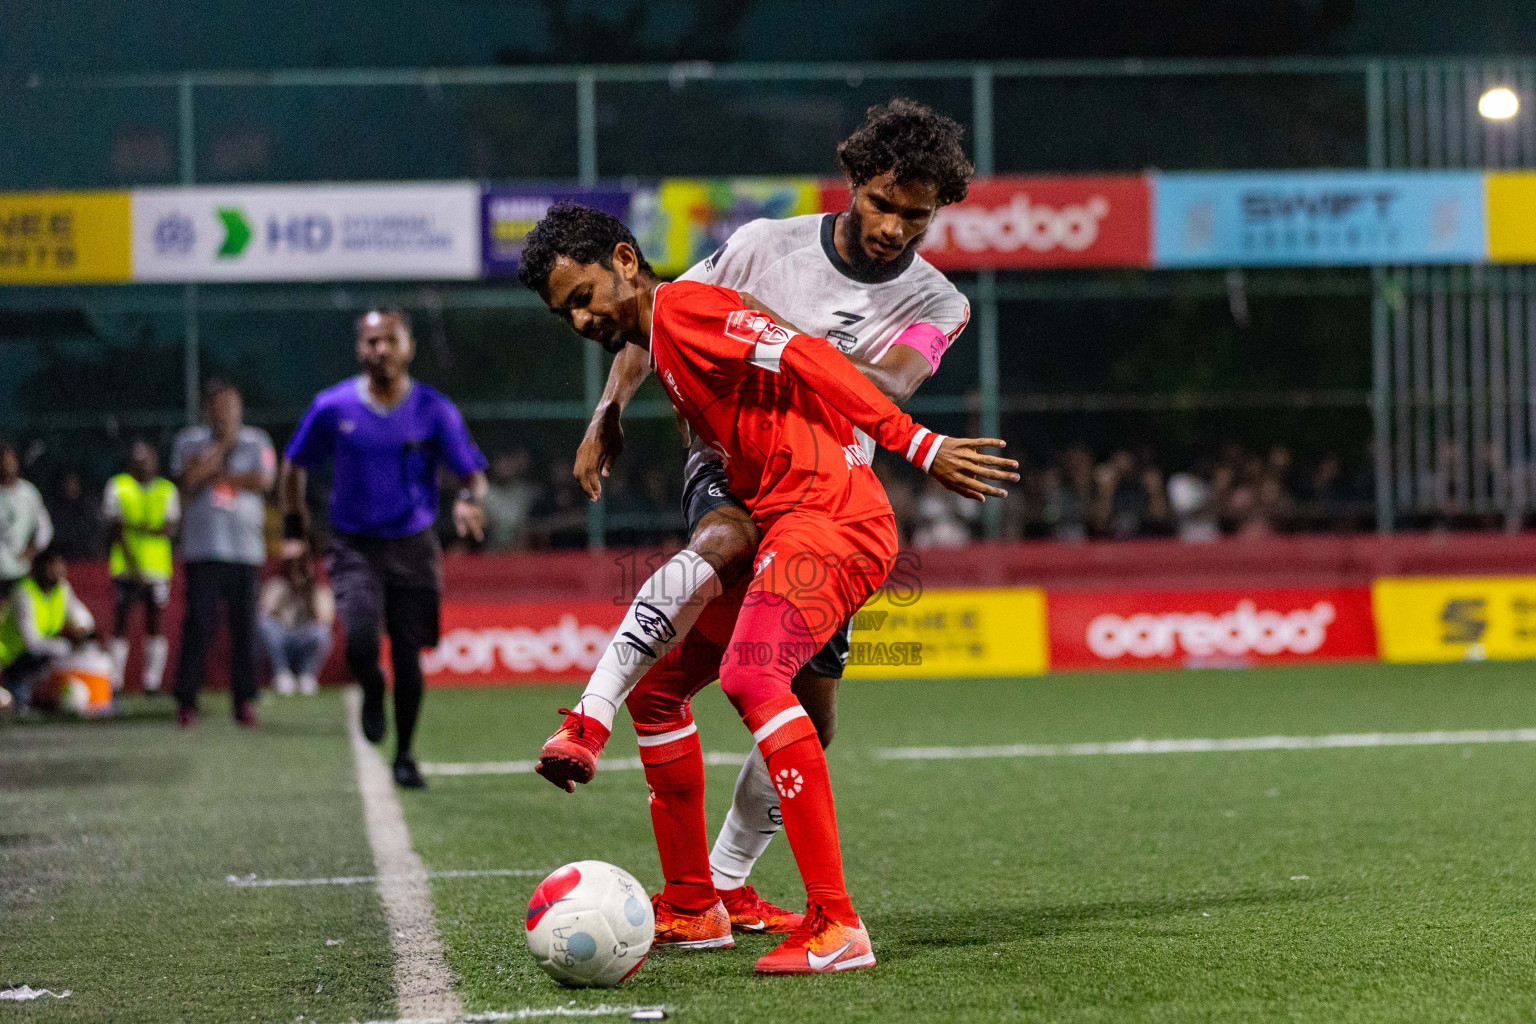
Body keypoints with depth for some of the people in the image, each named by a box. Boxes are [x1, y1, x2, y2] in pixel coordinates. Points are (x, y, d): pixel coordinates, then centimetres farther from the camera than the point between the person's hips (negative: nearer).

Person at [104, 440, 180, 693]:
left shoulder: (167, 490, 10)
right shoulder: (118, 486, 5)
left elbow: (171, 528, -1)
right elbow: (116, 529, -3)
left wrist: (145, 529, -21)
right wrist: (133, 562, -13)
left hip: (157, 565, 2)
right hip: (125, 565, -2)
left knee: (155, 623, 1)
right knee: (120, 623, -4)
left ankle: (152, 681, 6)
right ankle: (114, 682, -1)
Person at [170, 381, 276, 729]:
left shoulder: (256, 441, 12)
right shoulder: (190, 441, 10)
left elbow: (263, 480, -5)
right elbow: (188, 479, -7)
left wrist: (214, 474, -6)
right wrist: (222, 445, -4)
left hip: (245, 547, 1)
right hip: (202, 548, -1)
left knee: (244, 622, -1)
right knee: (199, 622, -8)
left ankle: (244, 700, 6)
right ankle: (186, 700, -4)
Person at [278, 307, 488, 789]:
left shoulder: (434, 411, -4)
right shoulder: (332, 407, -3)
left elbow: (473, 473, -2)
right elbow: (294, 464, 11)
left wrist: (470, 501, -25)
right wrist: (294, 528, 8)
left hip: (413, 546, 1)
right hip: (354, 546, -1)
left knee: (408, 655, 2)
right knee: (360, 637, -23)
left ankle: (404, 755, 21)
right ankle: (372, 693, 13)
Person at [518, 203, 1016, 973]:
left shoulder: (681, 307, -5)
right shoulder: (660, 353, 25)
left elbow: (802, 358, -15)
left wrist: (917, 445, -22)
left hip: (830, 518, -11)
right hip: (777, 531, 11)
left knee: (750, 674, -31)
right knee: (657, 686, 15)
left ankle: (834, 926, -35)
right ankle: (691, 909, 25)